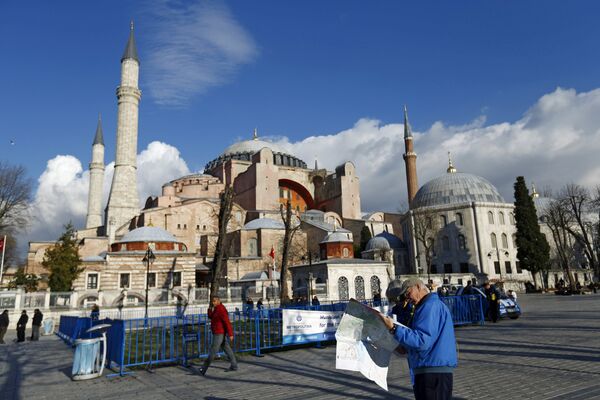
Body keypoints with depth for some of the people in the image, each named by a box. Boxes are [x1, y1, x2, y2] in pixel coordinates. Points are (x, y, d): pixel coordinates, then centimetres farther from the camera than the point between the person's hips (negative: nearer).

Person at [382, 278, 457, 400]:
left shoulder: (430, 306, -16)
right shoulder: (434, 304, 18)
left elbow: (422, 341, -25)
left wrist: (394, 328, -22)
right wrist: (406, 348, 16)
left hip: (433, 374, -11)